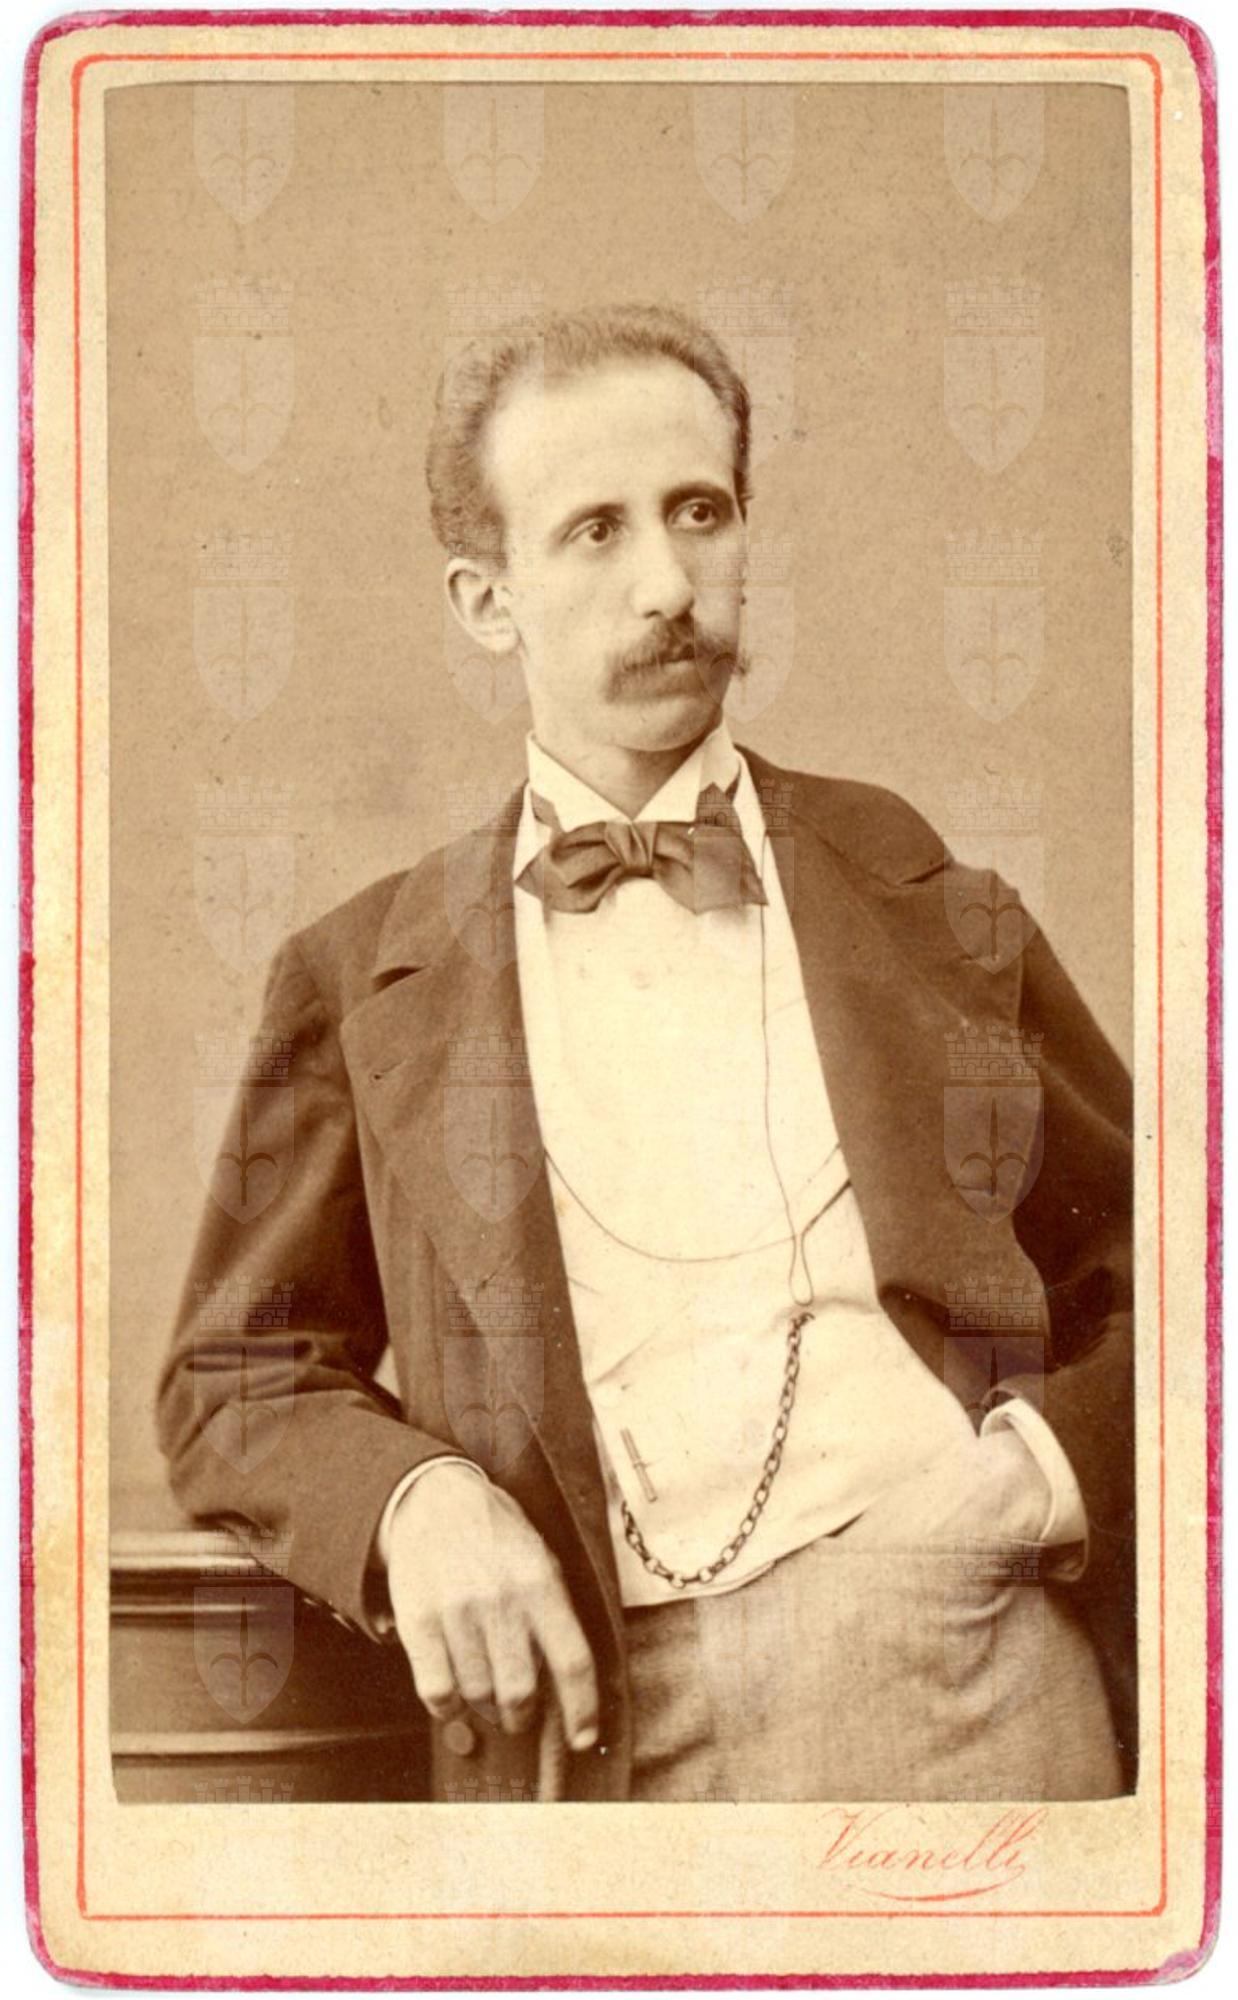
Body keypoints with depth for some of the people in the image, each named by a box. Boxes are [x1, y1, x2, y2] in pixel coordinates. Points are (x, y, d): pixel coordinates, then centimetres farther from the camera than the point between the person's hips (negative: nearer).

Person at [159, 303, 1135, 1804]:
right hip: (593, 1722, 1)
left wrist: (1050, 1461, -2)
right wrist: (410, 1500, -4)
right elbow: (234, 1385, 17)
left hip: (962, 1686, -1)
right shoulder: (364, 977, 13)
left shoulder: (926, 900, 13)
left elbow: (1158, 1288, 18)